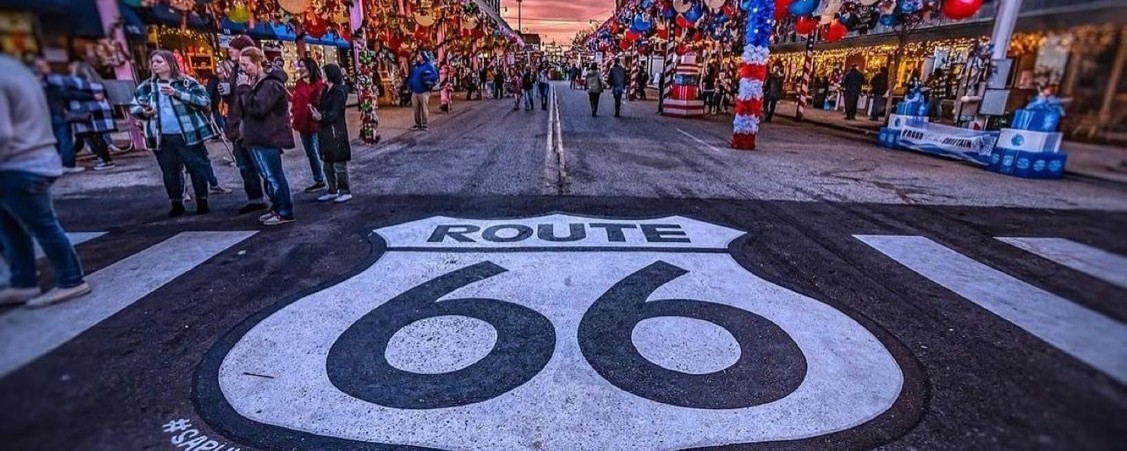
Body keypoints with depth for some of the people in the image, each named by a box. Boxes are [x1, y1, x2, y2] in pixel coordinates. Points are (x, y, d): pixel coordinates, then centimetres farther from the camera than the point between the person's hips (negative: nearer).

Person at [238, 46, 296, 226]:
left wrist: (245, 89, -13)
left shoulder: (271, 83, -16)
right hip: (259, 136, 10)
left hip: (268, 137, -10)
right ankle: (277, 208, 23)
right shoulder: (259, 81, 16)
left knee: (274, 176, -6)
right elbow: (246, 107, 22)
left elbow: (257, 107, -24)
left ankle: (285, 212, 1)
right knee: (269, 176, 14)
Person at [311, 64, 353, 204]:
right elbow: (323, 109, 15)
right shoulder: (326, 91, 15)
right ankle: (332, 191, 21)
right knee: (328, 164, 13)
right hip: (326, 131, 9)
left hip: (336, 132, -9)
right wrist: (317, 114, -1)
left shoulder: (339, 92, -11)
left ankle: (345, 192, 5)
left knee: (339, 163, -3)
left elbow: (334, 113, -17)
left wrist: (322, 117, -26)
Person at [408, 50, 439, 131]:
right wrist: (410, 85, 12)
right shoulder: (414, 66, 16)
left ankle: (425, 124, 1)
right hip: (414, 92, 7)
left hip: (424, 91, -7)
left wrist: (426, 78, -24)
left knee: (424, 108, -5)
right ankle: (418, 124, 16)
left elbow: (435, 75, -15)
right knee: (416, 109, 8)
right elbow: (411, 77, 23)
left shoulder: (428, 65, -5)